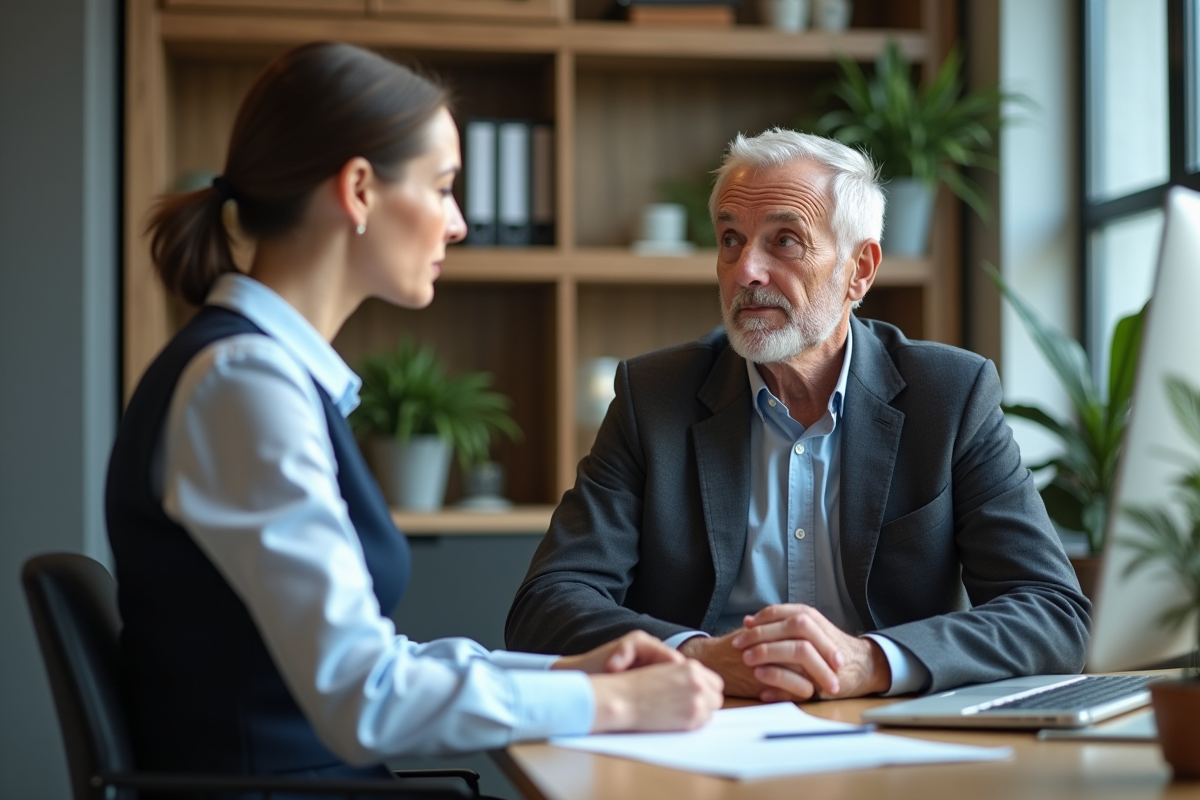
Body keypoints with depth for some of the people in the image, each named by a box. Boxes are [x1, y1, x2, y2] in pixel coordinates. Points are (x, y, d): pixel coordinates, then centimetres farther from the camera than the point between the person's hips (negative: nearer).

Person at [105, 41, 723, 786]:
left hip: (318, 777, 8)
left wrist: (563, 670, 2)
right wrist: (611, 703, -14)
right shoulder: (242, 378, -17)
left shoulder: (277, 365, 11)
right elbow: (359, 697, -22)